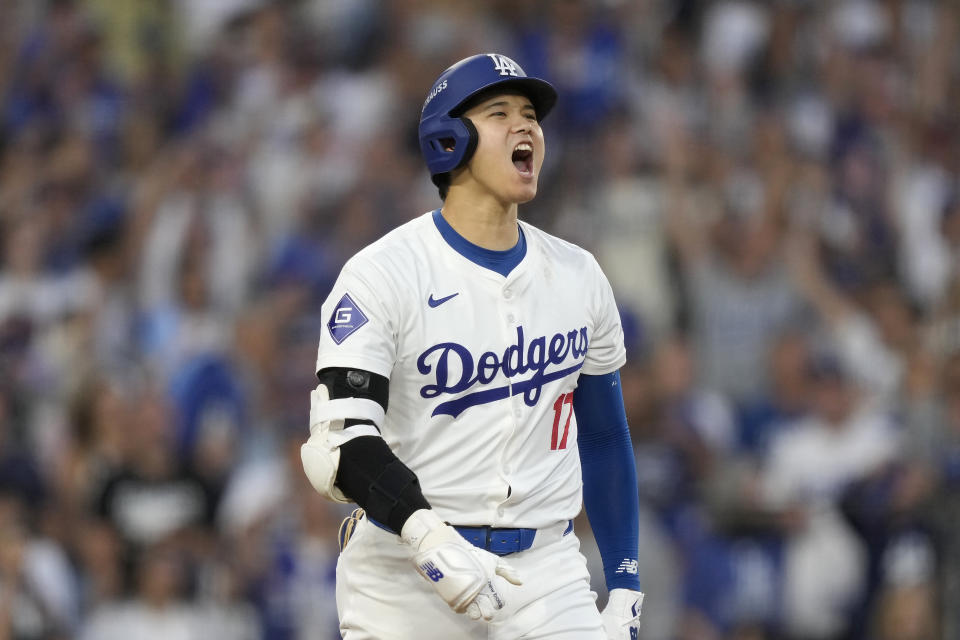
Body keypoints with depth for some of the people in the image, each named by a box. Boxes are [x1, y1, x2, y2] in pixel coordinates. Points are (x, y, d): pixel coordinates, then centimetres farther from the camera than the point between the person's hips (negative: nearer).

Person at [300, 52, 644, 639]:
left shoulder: (578, 276, 8)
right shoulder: (382, 275, -8)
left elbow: (604, 436, 16)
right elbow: (342, 440, -18)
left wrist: (626, 589, 11)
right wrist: (426, 536, -34)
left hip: (546, 569, 3)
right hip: (404, 575, -3)